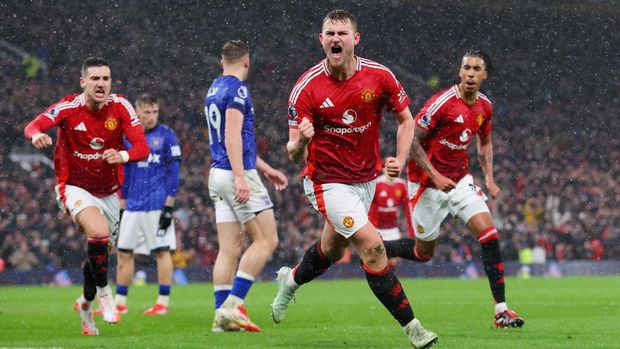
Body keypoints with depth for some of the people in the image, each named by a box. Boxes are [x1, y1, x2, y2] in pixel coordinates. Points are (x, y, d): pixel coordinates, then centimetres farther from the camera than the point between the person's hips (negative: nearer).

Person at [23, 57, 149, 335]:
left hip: (108, 192, 4)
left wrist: (122, 155, -41)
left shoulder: (120, 106, -12)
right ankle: (103, 292, -9)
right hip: (75, 187, -4)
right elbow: (32, 127, -31)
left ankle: (86, 303, 41)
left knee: (99, 252, 14)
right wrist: (37, 135, -55)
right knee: (99, 232, -30)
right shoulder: (69, 107, -17)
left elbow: (142, 147, -19)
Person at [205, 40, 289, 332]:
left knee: (229, 248, 6)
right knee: (266, 240, -4)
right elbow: (232, 135, -20)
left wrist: (266, 169, 31)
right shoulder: (237, 89, -10)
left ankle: (222, 315, 1)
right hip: (237, 173, -9)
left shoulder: (214, 89, 19)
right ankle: (233, 304, -11)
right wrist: (240, 178, -27)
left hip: (218, 176, 9)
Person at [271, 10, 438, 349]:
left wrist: (400, 160, -11)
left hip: (366, 178, 5)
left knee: (332, 250, 23)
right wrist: (300, 141, -41)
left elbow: (406, 119, 4)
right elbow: (294, 154, -18)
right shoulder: (306, 88, -18)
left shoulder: (380, 76, -11)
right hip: (328, 181, -5)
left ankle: (290, 281, 55)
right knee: (373, 247, -18)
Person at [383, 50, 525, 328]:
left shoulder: (484, 106, 2)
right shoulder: (442, 102, -20)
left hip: (460, 179, 6)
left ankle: (501, 310, -10)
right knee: (424, 252, 4)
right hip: (427, 183, -6)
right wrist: (435, 175, -23)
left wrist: (489, 177, 6)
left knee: (488, 232, -11)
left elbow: (485, 144, 20)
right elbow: (412, 139, -18)